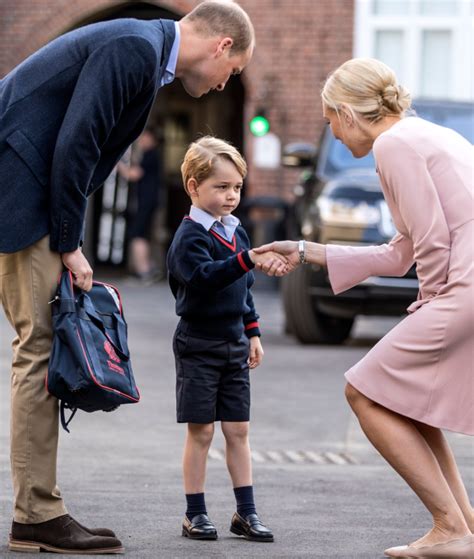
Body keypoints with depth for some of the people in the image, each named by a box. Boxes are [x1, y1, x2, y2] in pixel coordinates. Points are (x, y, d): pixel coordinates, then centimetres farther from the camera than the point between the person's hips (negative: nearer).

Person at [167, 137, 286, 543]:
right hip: (198, 345, -7)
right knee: (200, 431, -2)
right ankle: (195, 514, 6)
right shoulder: (190, 235, -13)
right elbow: (204, 276, -32)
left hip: (233, 343, 7)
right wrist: (248, 260, -43)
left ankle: (246, 512, 11)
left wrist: (253, 333, 17)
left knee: (238, 430, 7)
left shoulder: (237, 232, 11)